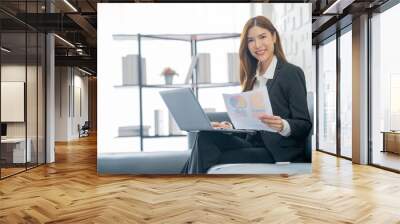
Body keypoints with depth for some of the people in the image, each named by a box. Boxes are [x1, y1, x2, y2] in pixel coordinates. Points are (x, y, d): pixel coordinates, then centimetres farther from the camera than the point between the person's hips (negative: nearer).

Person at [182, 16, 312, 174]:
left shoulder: (292, 73, -4)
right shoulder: (253, 77, 15)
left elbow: (305, 125, -8)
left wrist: (283, 126, -28)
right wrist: (230, 127, -2)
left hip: (279, 154, -6)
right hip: (253, 144, 6)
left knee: (212, 162, -25)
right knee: (205, 137, -20)